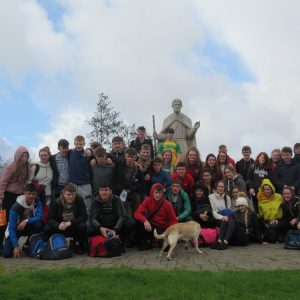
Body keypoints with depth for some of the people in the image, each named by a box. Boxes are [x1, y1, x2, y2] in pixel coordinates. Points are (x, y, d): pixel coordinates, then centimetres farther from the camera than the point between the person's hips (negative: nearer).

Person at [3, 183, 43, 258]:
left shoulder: (37, 202, -17)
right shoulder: (16, 206, -27)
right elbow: (11, 228, -28)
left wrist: (26, 221, -42)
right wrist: (16, 246, -34)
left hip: (27, 227, 3)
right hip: (15, 228, -3)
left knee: (38, 225, -31)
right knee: (7, 253, -20)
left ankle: (28, 246, -7)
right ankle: (6, 242, 17)